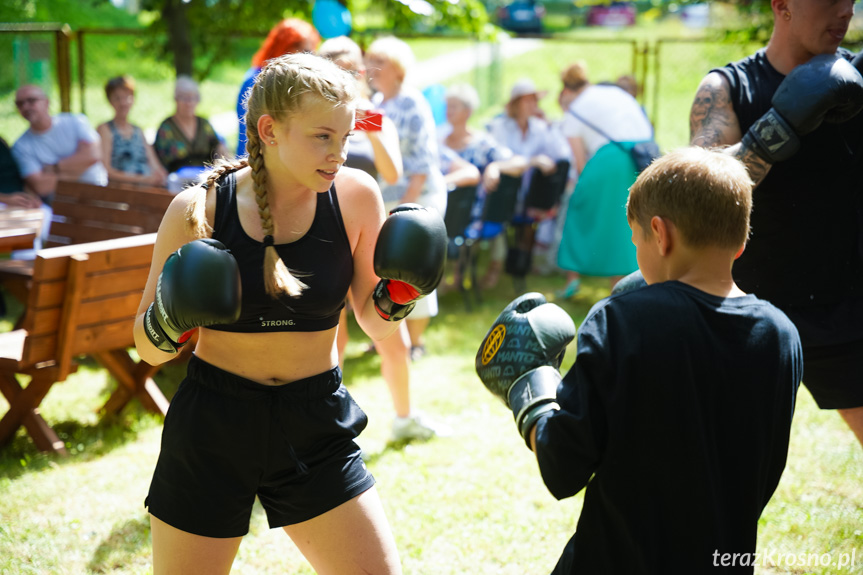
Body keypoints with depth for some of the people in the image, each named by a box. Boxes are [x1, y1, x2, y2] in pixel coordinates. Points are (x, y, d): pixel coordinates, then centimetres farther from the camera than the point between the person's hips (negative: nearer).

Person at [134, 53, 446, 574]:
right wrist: (170, 320, -23)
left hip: (317, 432, 1)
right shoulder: (199, 209, -11)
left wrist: (401, 290, -15)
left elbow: (375, 324, 5)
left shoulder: (355, 196, -7)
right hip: (210, 431, -1)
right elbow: (149, 350, -2)